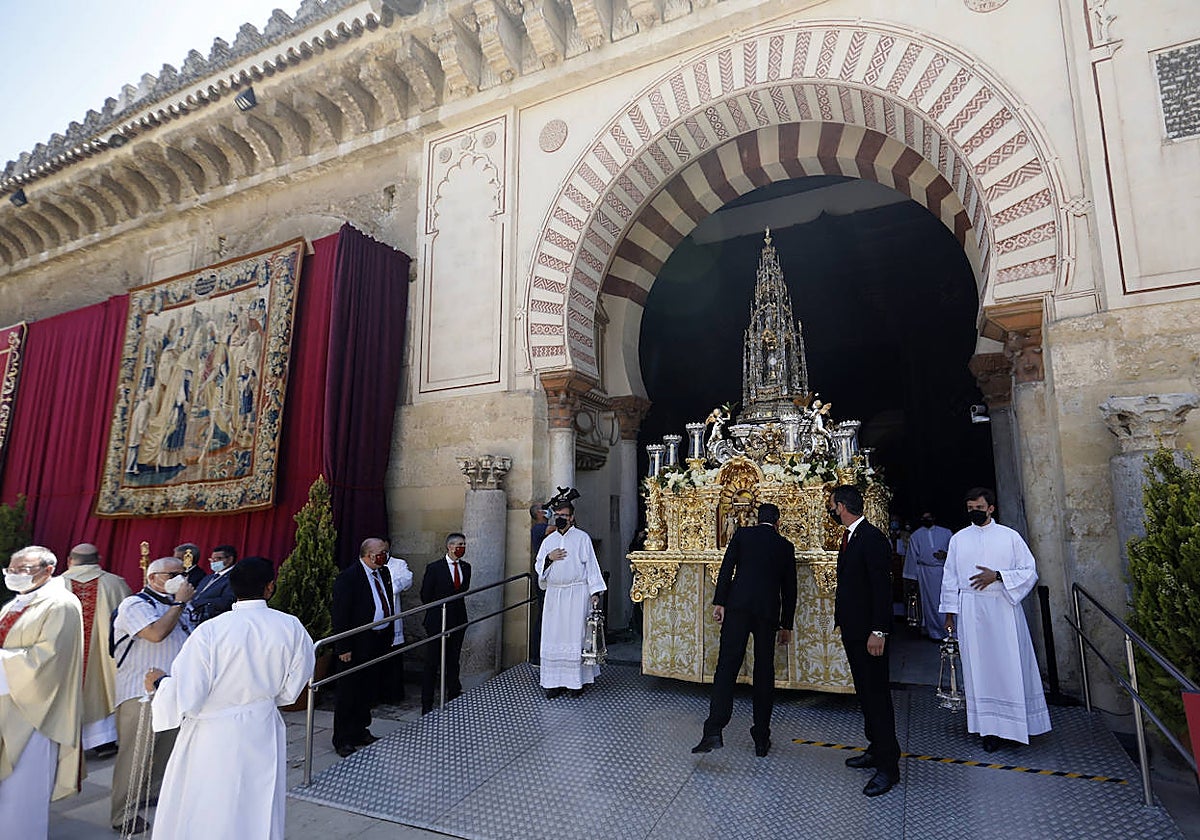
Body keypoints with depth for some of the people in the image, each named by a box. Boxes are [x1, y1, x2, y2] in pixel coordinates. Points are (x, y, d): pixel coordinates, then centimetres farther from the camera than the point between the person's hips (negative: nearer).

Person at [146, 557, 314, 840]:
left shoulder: (209, 631, -20)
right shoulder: (292, 628, -13)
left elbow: (185, 699, -16)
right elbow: (290, 691, -1)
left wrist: (159, 683, 5)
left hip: (212, 741, -2)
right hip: (263, 734, 2)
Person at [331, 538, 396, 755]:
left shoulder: (384, 572, 7)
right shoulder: (347, 578, -17)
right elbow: (340, 616, -18)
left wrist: (390, 634, 13)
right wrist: (343, 648, -18)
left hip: (379, 642, 8)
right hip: (357, 645, -8)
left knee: (368, 691, 18)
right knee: (348, 694, 5)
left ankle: (360, 732, 33)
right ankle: (342, 740, 19)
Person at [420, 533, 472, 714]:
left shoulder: (466, 567, 5)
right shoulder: (434, 568, -9)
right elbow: (425, 595, -4)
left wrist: (456, 608, 11)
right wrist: (437, 612, 3)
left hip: (458, 621, 4)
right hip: (438, 622, -4)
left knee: (453, 662, 12)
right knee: (432, 664, 3)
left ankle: (454, 700, 23)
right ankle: (427, 705, 12)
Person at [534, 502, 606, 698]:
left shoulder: (582, 538, 0)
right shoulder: (548, 540, 12)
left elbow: (591, 565, -1)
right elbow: (538, 567, 12)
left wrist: (595, 591, -8)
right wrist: (549, 558, -8)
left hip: (577, 594, -4)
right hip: (554, 594, 4)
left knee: (576, 635, -2)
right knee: (553, 636, 2)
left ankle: (577, 680, 8)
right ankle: (555, 681, 10)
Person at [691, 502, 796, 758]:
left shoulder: (742, 534, 9)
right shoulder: (786, 545, 14)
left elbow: (726, 569, -1)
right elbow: (789, 588, 15)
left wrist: (719, 602, 0)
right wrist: (786, 625, 21)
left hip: (738, 607, -2)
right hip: (769, 612, 2)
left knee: (727, 665, -5)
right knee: (764, 672, 10)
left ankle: (714, 731, -16)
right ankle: (761, 739, 17)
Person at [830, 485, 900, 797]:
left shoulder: (872, 538, -19)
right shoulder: (851, 537, 12)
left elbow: (882, 587, -22)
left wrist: (878, 631, -23)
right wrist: (842, 616, 17)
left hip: (868, 632, -10)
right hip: (852, 630, 10)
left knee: (877, 695, -2)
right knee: (865, 693, 18)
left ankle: (888, 766, 8)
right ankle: (876, 750, 31)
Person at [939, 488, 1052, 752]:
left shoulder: (1010, 536, 3)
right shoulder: (958, 539, 8)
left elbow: (1029, 571, 1)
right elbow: (950, 578, 10)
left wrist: (997, 576, -13)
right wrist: (950, 612, 7)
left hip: (1003, 609, -1)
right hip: (970, 611, 1)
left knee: (1011, 667, 0)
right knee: (979, 668, 3)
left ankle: (1015, 722, 16)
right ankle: (990, 728, 11)